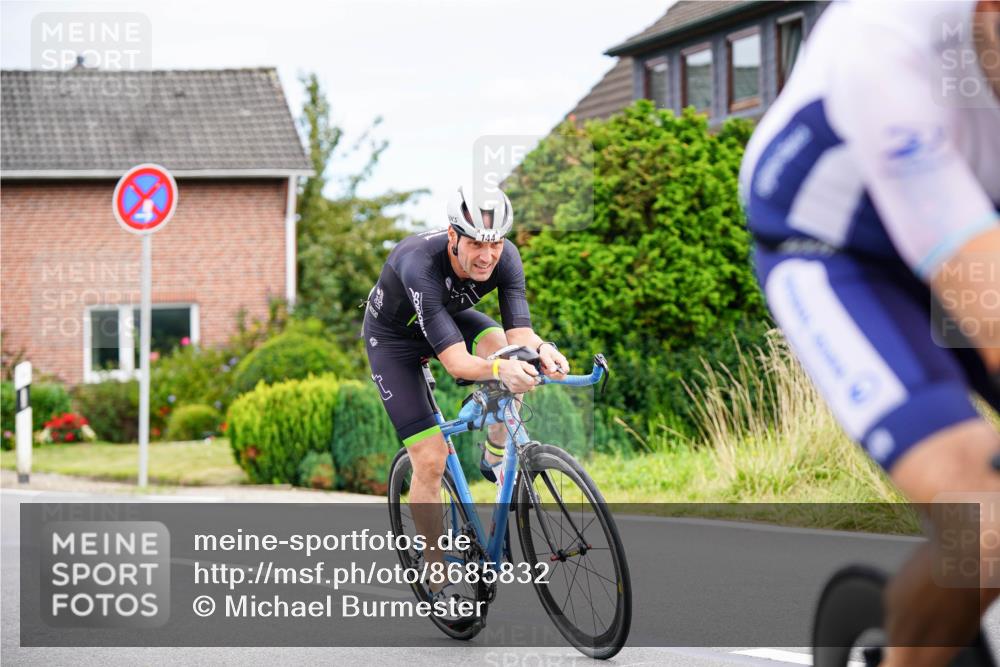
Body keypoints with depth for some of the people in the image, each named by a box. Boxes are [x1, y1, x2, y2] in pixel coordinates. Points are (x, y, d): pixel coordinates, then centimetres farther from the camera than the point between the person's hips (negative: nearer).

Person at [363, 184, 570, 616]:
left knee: (504, 347, -32)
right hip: (394, 336, -4)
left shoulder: (505, 258, -27)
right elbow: (456, 362, -47)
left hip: (452, 316, 4)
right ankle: (436, 577, 4)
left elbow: (520, 333, -32)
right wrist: (501, 370, -66)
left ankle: (495, 458, -9)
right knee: (430, 460, -12)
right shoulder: (419, 264, -42)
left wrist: (541, 349, -55)